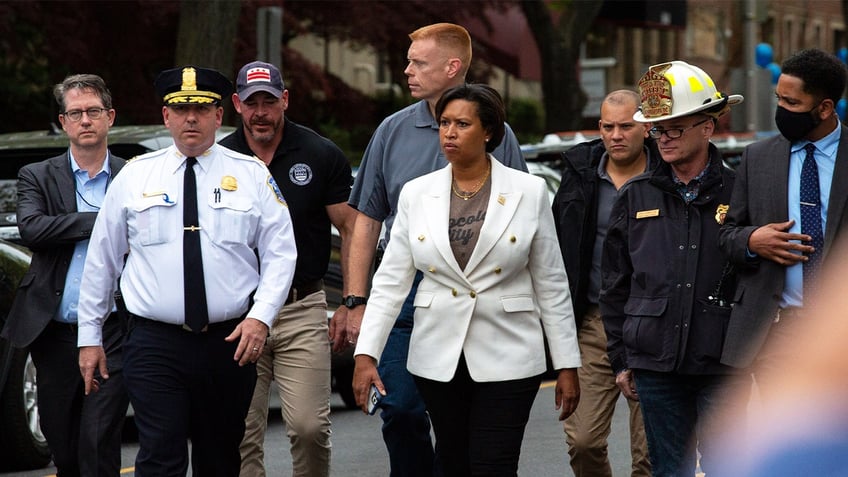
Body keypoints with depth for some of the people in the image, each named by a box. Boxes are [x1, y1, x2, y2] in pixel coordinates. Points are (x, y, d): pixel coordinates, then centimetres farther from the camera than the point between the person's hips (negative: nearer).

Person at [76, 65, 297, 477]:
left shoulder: (252, 175, 5)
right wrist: (89, 336, 9)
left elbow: (280, 253, 3)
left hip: (229, 342, 1)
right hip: (154, 345, -1)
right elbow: (102, 257, 11)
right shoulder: (135, 176, 6)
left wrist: (261, 316, -12)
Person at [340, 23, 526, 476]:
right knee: (400, 412, -1)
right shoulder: (393, 131, 8)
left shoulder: (495, 134, 1)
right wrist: (356, 302, 3)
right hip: (403, 292, 2)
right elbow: (366, 221, 10)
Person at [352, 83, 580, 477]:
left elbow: (551, 285, 1)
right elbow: (390, 281, 2)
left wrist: (567, 365, 0)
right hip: (438, 360, 3)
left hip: (506, 359, -3)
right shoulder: (417, 194, 4)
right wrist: (366, 354, -7)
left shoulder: (528, 192, -2)